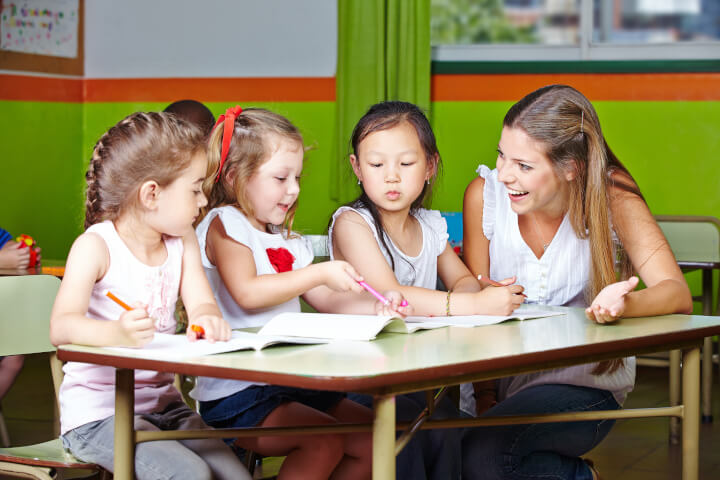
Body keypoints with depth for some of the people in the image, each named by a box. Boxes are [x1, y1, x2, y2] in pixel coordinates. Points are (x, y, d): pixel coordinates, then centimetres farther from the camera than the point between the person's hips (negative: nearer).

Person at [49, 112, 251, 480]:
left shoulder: (182, 243, 7)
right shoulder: (95, 246, -14)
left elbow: (201, 302, -4)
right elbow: (61, 328, -25)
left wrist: (208, 319, -30)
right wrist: (117, 333, -46)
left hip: (162, 404, 6)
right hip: (98, 413, -6)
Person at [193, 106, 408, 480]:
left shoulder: (285, 239, 19)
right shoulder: (224, 225, -6)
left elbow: (324, 299, 21)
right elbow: (246, 293, -21)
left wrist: (375, 306, 3)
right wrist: (319, 273, -20)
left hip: (290, 381, 9)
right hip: (235, 392, -9)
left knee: (371, 437, 2)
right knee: (325, 442, -26)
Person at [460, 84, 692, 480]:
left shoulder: (611, 196, -12)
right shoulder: (485, 192, -8)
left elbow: (677, 292, -19)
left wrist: (626, 304, -43)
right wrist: (483, 397, -16)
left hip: (585, 381, -3)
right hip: (502, 376, 4)